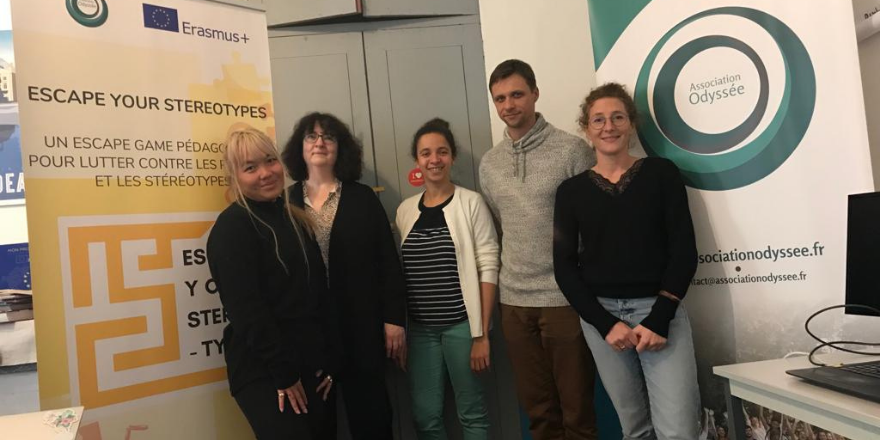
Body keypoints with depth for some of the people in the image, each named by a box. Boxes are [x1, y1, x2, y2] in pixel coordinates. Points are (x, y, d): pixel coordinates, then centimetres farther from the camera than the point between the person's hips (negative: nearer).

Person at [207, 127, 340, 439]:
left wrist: (330, 361, 5)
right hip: (264, 374, -7)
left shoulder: (294, 219, 11)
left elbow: (321, 294, 11)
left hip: (313, 366, 7)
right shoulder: (232, 226, -10)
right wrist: (283, 373, -15)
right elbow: (246, 310, -16)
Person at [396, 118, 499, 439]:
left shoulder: (471, 203, -5)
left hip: (462, 324, -4)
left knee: (471, 412, 9)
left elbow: (488, 268, -8)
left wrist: (482, 333, -11)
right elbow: (400, 272, 12)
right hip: (420, 329, 4)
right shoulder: (405, 209, 7)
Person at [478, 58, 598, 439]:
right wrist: (496, 291, 12)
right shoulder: (489, 163, 9)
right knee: (537, 409, 15)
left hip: (565, 297, -4)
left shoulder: (571, 149, -6)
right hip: (514, 301, 4)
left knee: (576, 407, 8)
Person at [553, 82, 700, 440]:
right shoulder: (572, 190, 5)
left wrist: (659, 319, -11)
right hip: (600, 314, 2)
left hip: (658, 309, -1)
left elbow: (683, 249, -2)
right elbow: (565, 266, 2)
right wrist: (605, 323, -8)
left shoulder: (661, 172, 3)